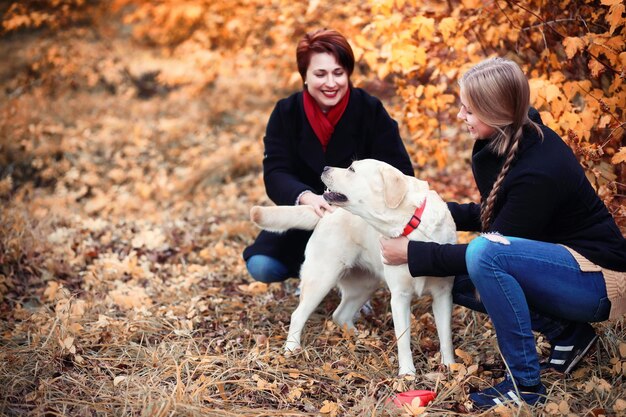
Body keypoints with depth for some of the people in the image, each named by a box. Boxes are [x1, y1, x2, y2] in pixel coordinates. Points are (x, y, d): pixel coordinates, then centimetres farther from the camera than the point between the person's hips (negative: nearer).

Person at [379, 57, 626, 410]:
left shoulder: (539, 171, -28)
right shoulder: (508, 142, -2)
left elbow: (491, 245, -20)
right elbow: (491, 215, 13)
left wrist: (412, 253, -17)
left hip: (597, 279, -9)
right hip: (557, 262, 10)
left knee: (484, 255, -31)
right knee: (454, 278, 3)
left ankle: (526, 384, -19)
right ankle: (565, 331, 8)